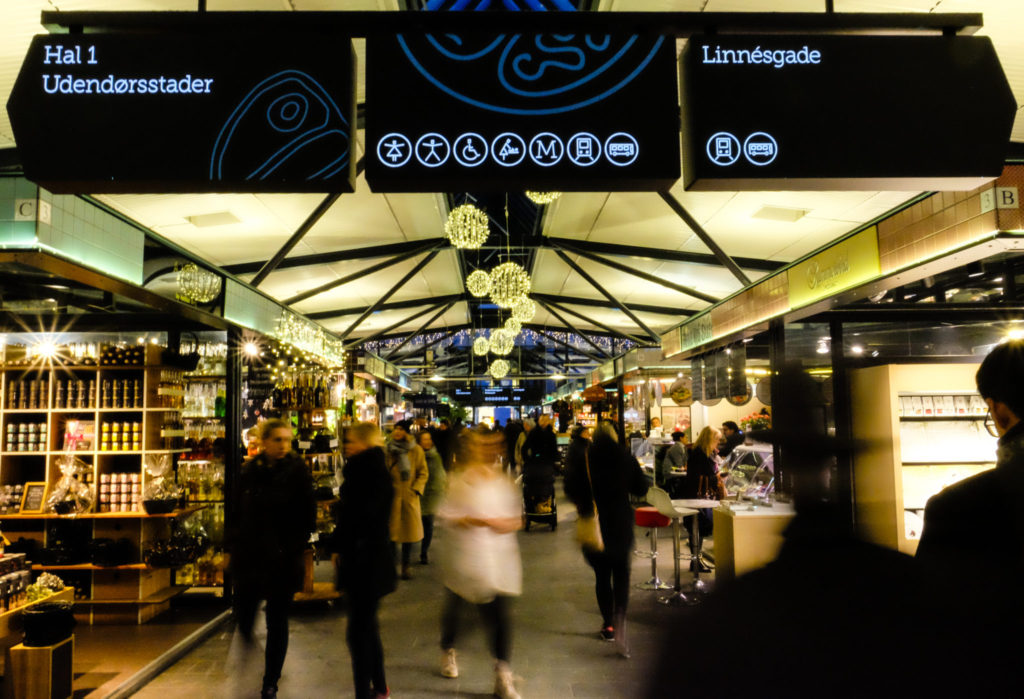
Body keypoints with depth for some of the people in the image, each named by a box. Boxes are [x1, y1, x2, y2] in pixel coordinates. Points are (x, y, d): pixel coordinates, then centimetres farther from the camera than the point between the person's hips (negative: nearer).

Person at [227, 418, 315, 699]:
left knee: (277, 622, 5)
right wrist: (232, 547, 6)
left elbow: (308, 517, -5)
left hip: (282, 560, -3)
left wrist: (294, 548, -10)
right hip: (249, 557, 3)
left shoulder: (297, 472, -7)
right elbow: (237, 513, 8)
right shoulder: (249, 471, 2)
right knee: (243, 616, 9)